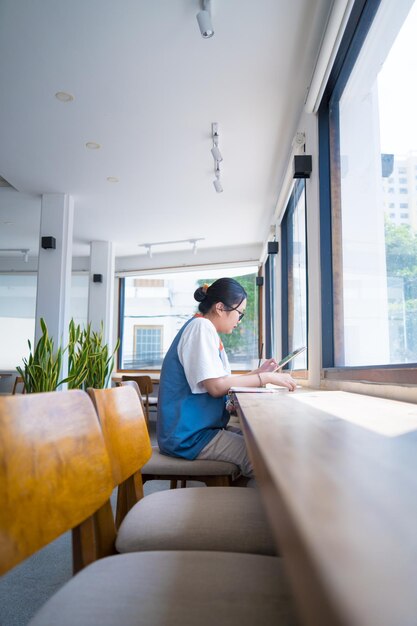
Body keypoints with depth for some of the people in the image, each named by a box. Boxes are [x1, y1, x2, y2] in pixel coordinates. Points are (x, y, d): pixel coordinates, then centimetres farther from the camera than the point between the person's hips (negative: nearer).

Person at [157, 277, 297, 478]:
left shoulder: (207, 330, 15)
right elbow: (216, 386, -22)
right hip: (188, 435, -10)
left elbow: (224, 380, 17)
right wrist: (266, 377, -15)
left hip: (199, 427, 10)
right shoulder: (201, 326, -14)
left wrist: (258, 372, 12)